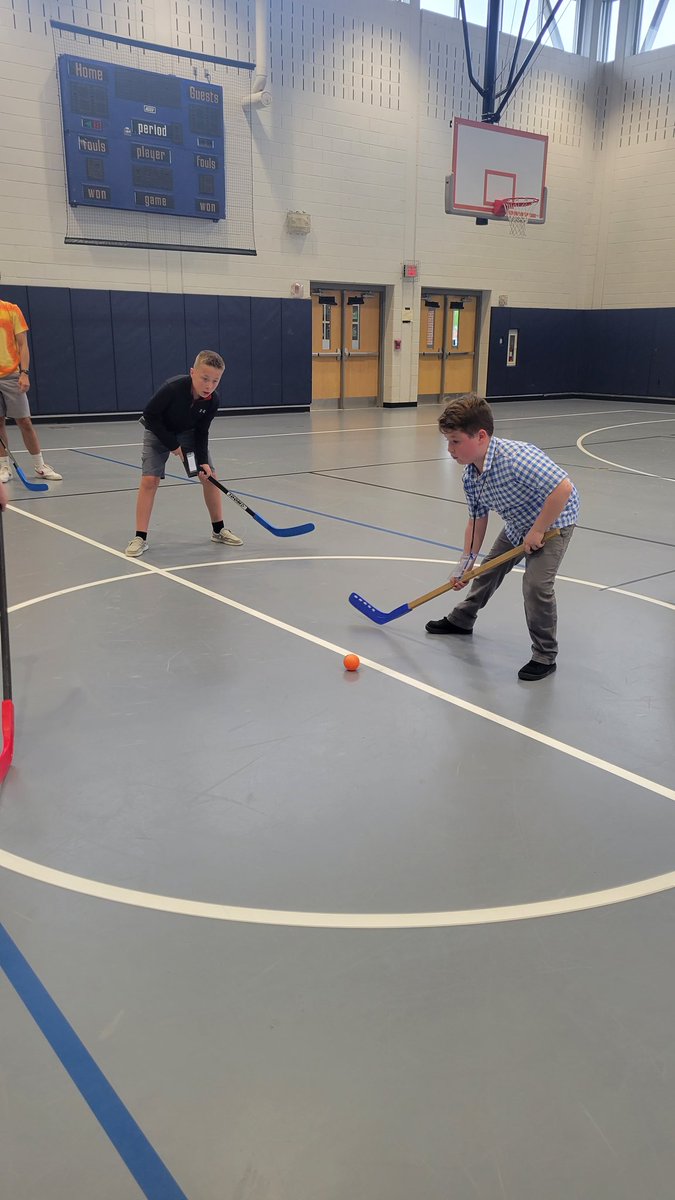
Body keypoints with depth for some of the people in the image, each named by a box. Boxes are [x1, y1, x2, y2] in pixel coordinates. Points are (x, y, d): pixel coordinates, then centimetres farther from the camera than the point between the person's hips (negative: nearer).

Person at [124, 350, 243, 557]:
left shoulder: (212, 401, -22)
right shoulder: (173, 388, -35)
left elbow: (201, 433, -11)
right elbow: (149, 415, -24)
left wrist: (203, 461, -23)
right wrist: (172, 444, -23)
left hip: (189, 433, 4)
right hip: (159, 432, -4)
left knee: (209, 475, -3)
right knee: (149, 480, -15)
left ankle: (219, 530, 11)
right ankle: (140, 538, -9)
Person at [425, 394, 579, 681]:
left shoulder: (515, 458, -39)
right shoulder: (471, 476, -12)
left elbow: (563, 488, -41)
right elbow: (477, 519, 1)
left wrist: (537, 531, -33)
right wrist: (467, 560, -1)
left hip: (553, 520, -8)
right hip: (518, 523, 9)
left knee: (536, 583, -20)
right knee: (490, 568, 21)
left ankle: (545, 657, -3)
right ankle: (461, 620, 45)